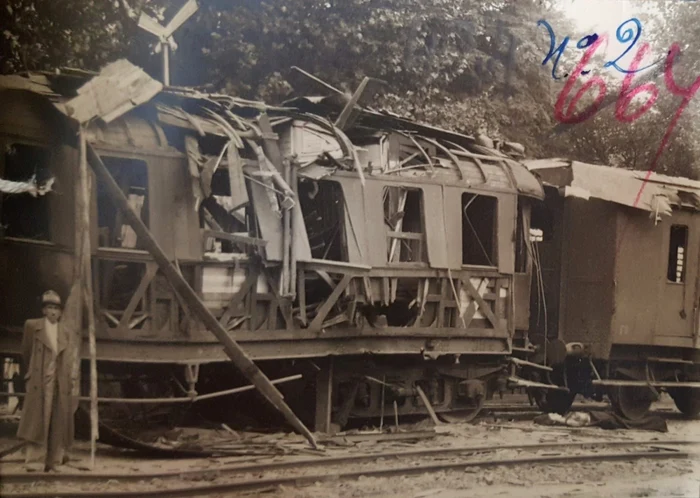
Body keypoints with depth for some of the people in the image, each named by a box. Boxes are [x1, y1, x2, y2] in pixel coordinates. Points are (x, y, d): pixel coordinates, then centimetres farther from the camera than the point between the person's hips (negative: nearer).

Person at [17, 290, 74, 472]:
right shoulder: (32, 326, 1)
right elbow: (26, 353, 9)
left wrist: (67, 380, 9)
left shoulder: (64, 332, 12)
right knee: (38, 420, -7)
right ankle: (34, 461, -7)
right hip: (40, 381, -4)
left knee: (57, 422, 4)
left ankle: (53, 459, 10)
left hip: (59, 383, 4)